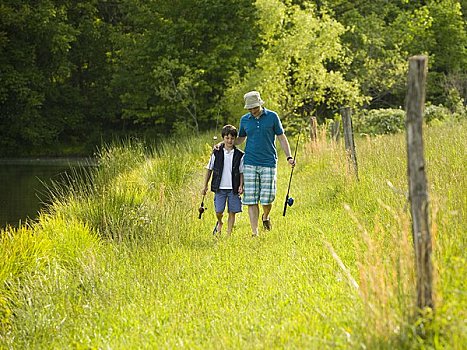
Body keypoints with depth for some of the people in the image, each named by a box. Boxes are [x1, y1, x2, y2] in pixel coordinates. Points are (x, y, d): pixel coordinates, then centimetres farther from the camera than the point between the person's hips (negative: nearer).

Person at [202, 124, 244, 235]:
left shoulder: (239, 155, 1)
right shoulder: (216, 153, 1)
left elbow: (242, 172, 6)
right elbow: (209, 169, 8)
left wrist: (241, 186, -6)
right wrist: (205, 186, 7)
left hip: (233, 189, 0)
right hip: (220, 188, 0)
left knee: (232, 212, 1)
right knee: (219, 211, -5)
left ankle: (229, 233, 13)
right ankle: (219, 223, 27)